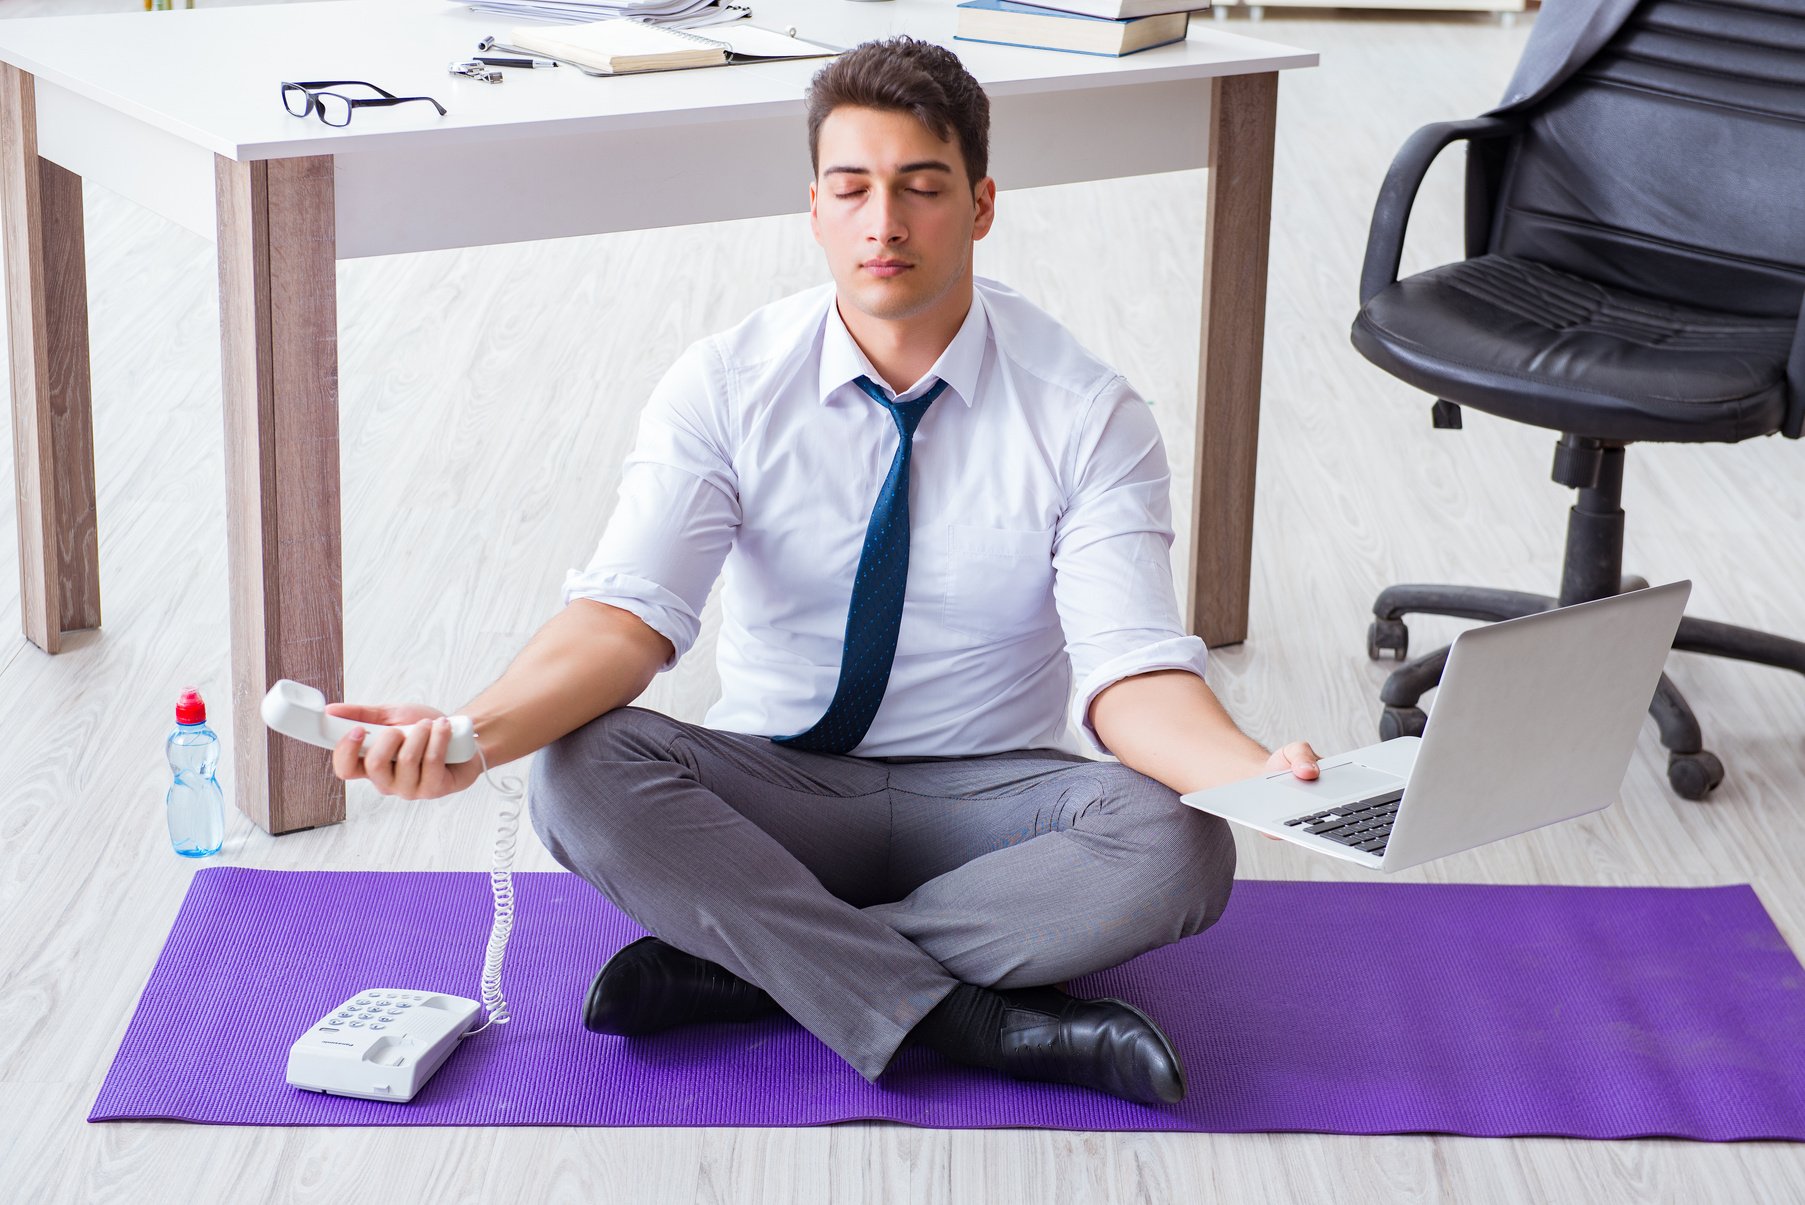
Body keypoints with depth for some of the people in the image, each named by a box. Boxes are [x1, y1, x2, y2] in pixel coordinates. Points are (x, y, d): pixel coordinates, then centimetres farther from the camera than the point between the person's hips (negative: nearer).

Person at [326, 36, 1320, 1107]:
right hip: (773, 792, 1)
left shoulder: (1087, 413, -10)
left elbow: (1127, 665, -19)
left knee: (1177, 849, -32)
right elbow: (628, 611, -19)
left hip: (984, 798, 0)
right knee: (584, 769, -30)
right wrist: (476, 731, -40)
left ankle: (739, 964, -24)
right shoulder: (725, 388, -7)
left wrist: (1259, 777, -42)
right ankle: (957, 1017, -29)